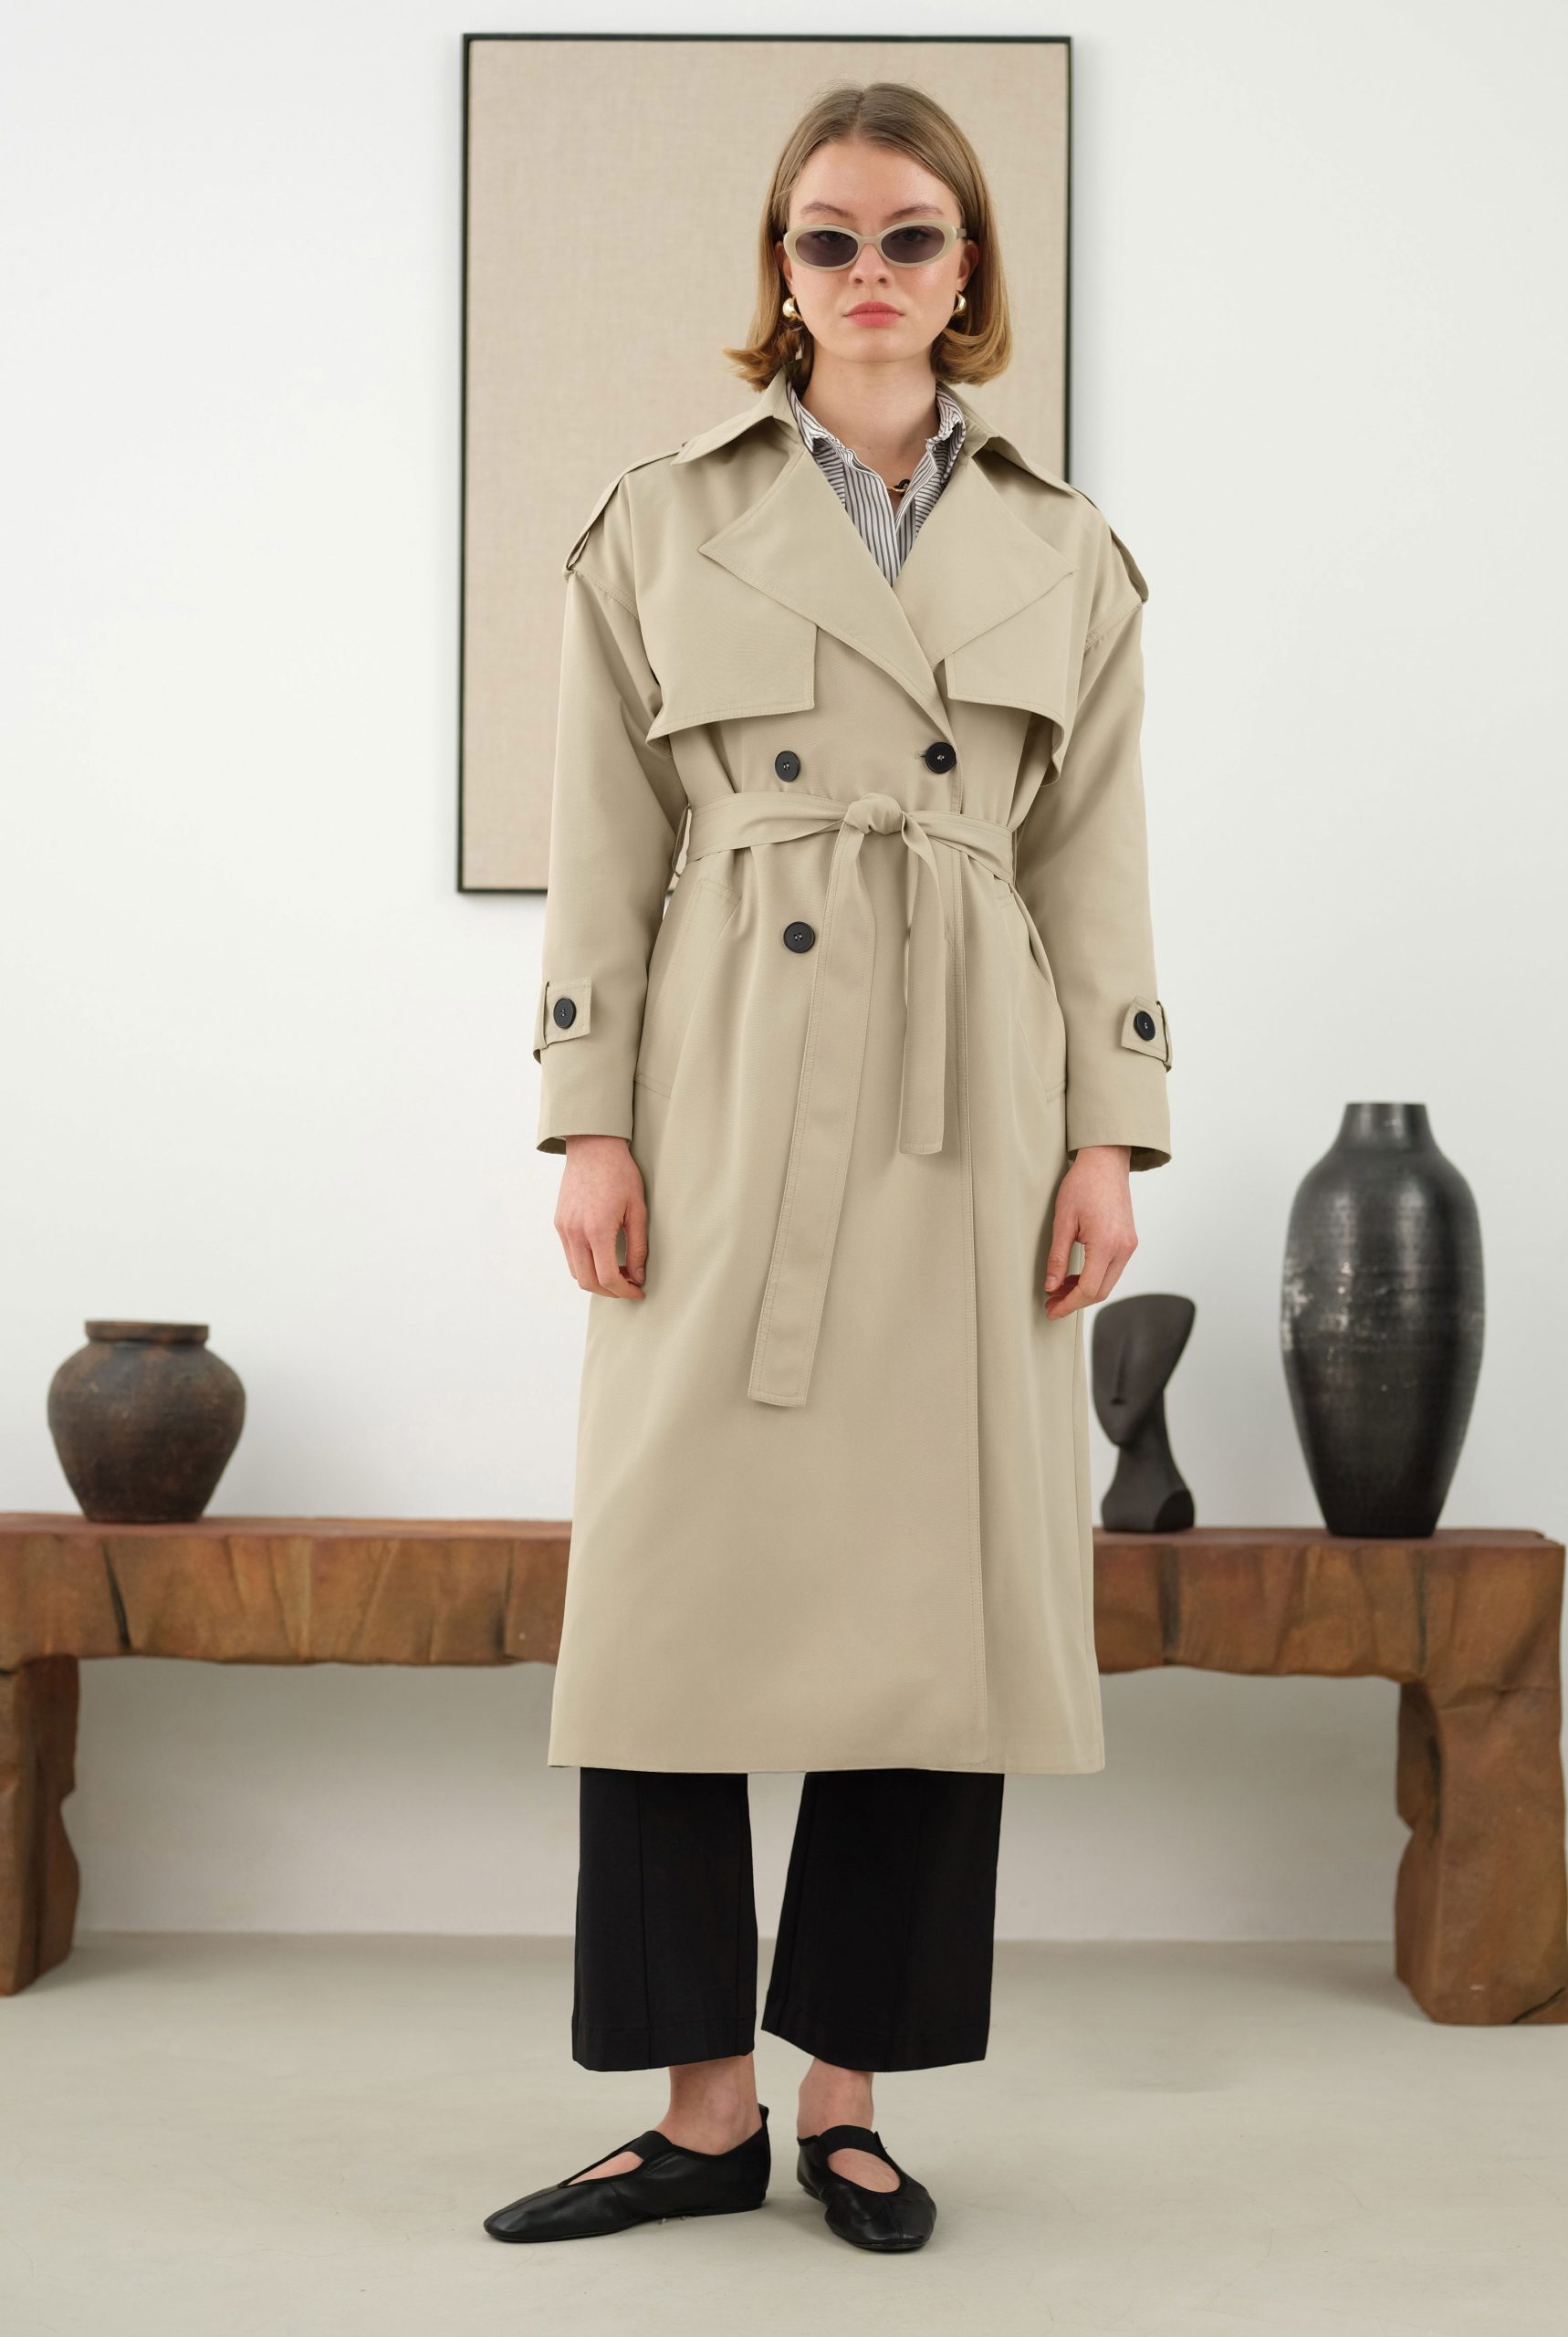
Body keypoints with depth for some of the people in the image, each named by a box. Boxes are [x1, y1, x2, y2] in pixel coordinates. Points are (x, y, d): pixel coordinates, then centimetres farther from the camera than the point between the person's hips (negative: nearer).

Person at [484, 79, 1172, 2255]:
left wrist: (1109, 1139, 0)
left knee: (936, 1585, 2)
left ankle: (847, 2093, 16)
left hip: (970, 1112, 1)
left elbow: (1095, 868, 8)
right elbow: (603, 855, 4)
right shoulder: (661, 526, 7)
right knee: (683, 1580, -3)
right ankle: (706, 2105, 9)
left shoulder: (1068, 553, 11)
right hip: (729, 1106, -1)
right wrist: (591, 1124, -4)